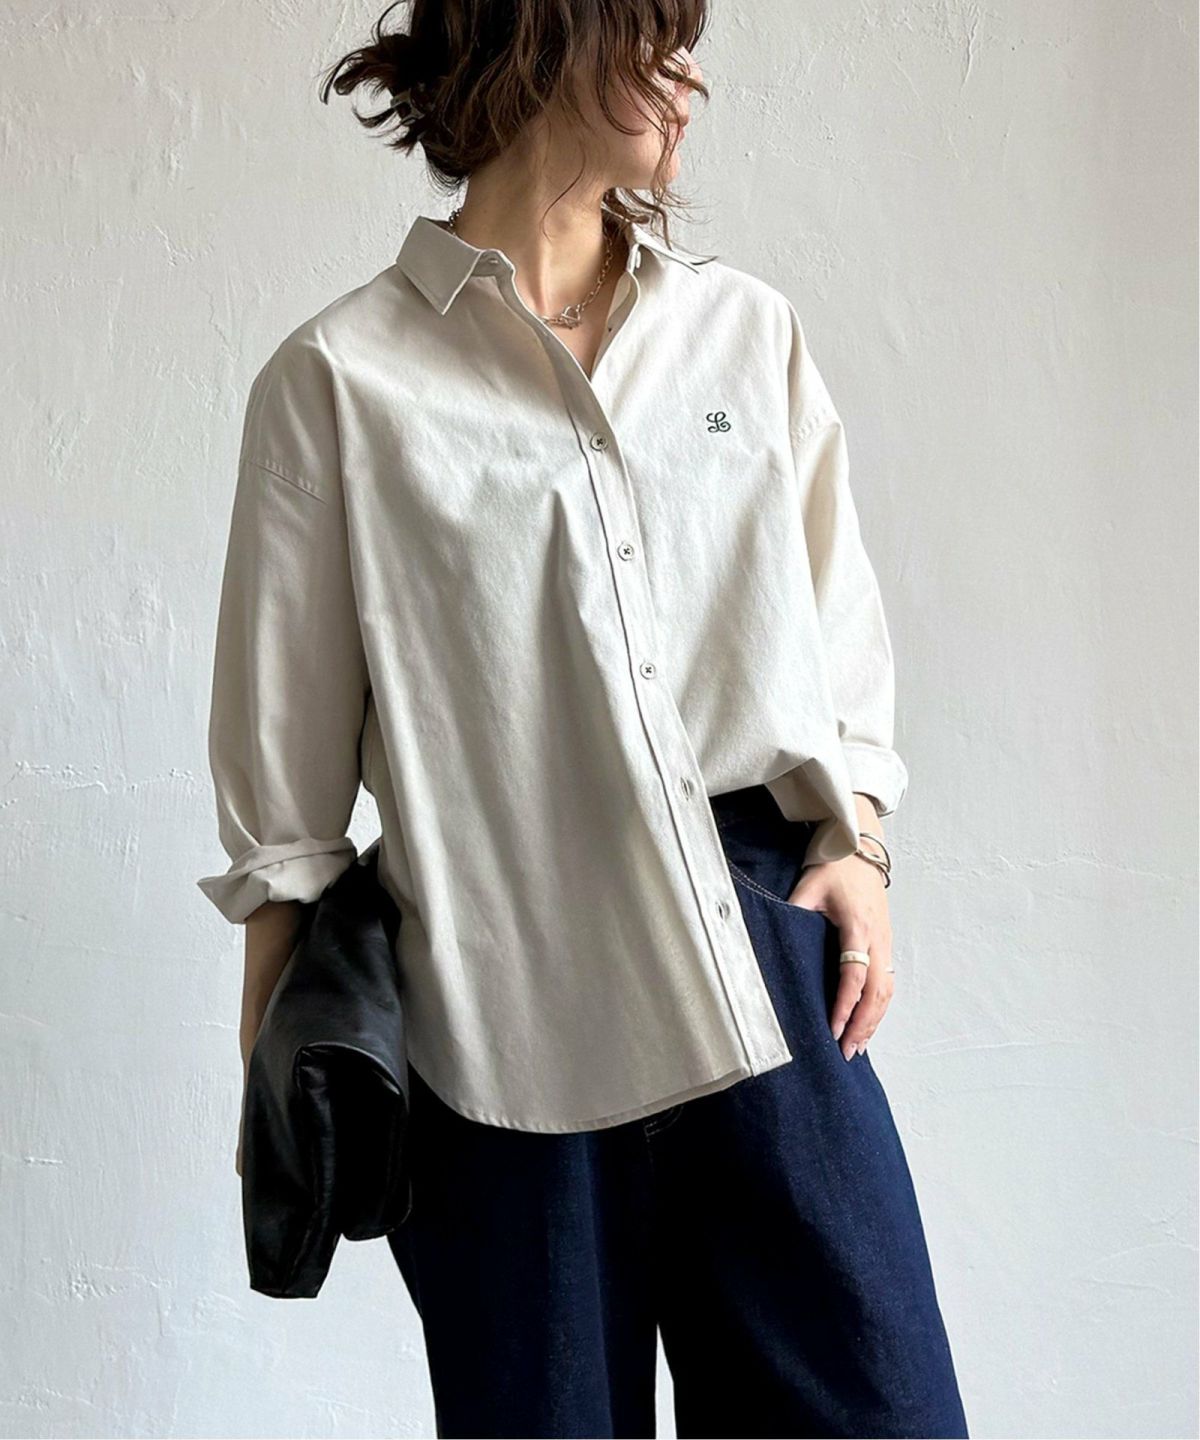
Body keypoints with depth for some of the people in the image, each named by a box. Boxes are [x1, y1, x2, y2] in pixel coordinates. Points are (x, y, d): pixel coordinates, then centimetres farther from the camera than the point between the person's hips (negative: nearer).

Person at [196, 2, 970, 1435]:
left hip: (765, 954, 3)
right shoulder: (340, 379, -1)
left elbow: (840, 630, 14)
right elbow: (283, 736, 2)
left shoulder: (748, 330, 10)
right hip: (507, 998, -3)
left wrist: (854, 842, -1)